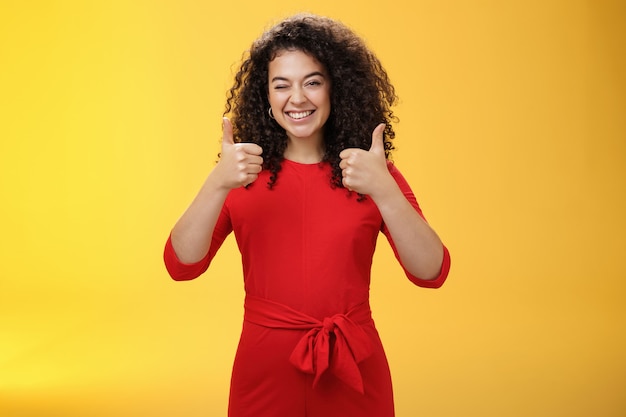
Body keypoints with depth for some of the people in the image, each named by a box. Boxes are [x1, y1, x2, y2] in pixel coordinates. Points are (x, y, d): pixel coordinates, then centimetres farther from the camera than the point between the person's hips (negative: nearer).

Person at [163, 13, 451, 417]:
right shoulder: (246, 174, -2)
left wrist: (383, 191, -28)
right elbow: (182, 266, -12)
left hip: (353, 373, 0)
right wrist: (217, 185, -26)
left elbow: (432, 273, -15)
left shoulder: (372, 173, -4)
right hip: (265, 370, 1)